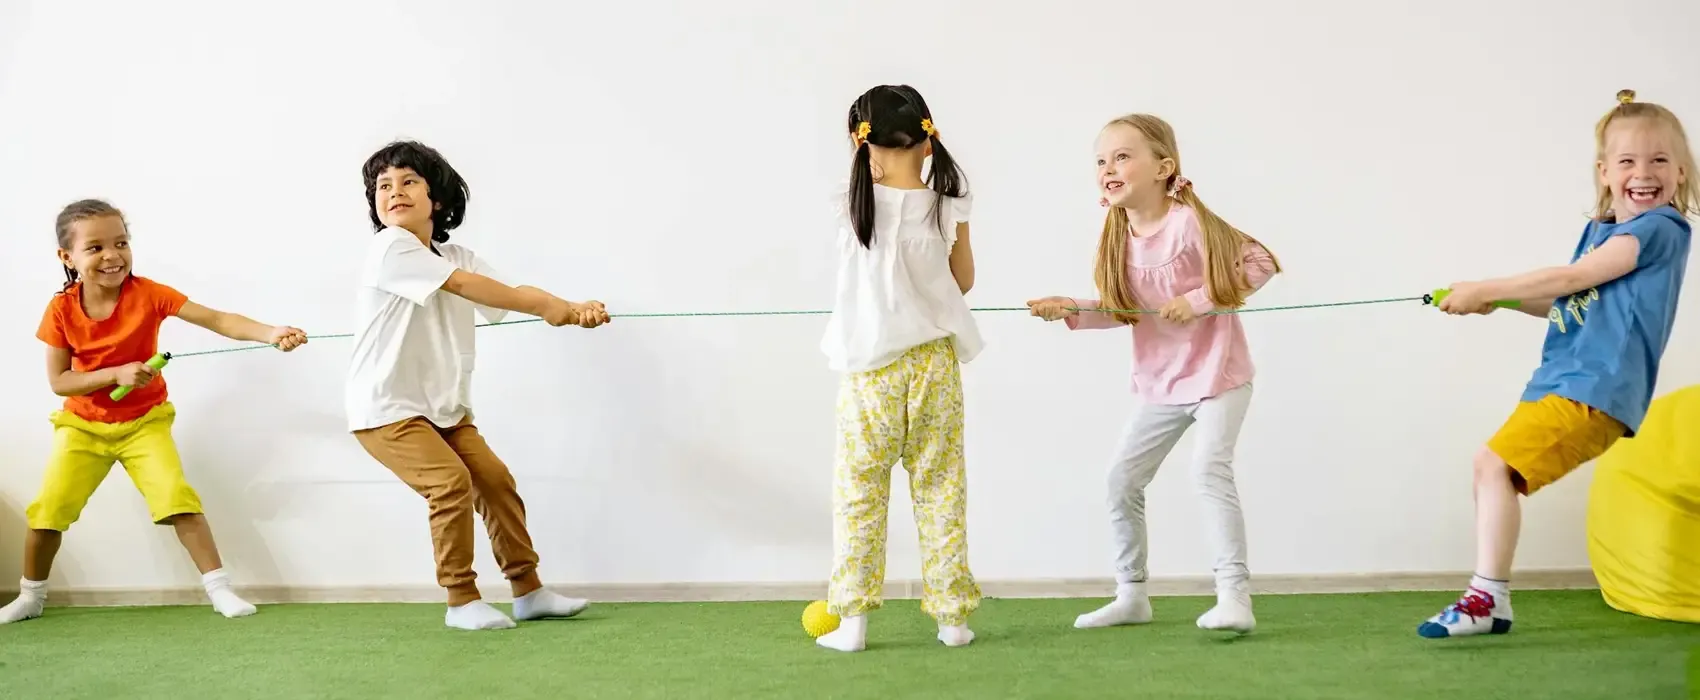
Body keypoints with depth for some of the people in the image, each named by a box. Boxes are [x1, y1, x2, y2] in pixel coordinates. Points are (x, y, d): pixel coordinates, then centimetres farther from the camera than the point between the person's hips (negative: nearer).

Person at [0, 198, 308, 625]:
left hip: (145, 422, -1)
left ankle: (219, 589, -8)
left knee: (177, 499, -17)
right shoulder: (62, 309, -15)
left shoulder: (147, 294, -19)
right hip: (83, 426, 1)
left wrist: (270, 333, -42)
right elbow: (58, 381, -12)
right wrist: (116, 373, -27)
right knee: (48, 510, 0)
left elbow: (217, 320, -27)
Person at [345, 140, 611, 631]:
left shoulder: (456, 256, 6)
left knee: (495, 479, 6)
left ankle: (528, 591, 20)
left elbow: (513, 291, -9)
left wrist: (573, 308, -28)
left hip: (443, 406, 8)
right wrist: (549, 307, -26)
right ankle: (462, 602, -4)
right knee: (451, 483, -19)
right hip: (384, 408, -8)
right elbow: (462, 285, -25)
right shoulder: (389, 248, -17)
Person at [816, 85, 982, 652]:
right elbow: (963, 282, 8)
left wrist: (868, 161, 12)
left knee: (859, 493, 7)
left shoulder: (853, 206, -8)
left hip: (869, 367, -1)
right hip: (933, 362, 1)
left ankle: (852, 620, 6)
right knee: (941, 490, 10)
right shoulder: (947, 208, -6)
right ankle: (951, 616, 14)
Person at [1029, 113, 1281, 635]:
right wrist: (1070, 311, -12)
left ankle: (1234, 595, -17)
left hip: (1217, 373, -7)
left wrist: (1198, 300, -24)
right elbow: (1120, 311, 3)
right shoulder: (1121, 236, 0)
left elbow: (1260, 262, -19)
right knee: (1122, 477, 7)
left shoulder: (1190, 223, -21)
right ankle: (1131, 595, 21)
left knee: (1209, 466, -22)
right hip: (1161, 382, 8)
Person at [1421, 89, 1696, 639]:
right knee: (1490, 468, 11)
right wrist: (1498, 299, 7)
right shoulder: (1599, 230, 17)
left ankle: (1487, 600, -15)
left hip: (1594, 388, -9)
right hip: (1557, 381, 9)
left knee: (1496, 463, -18)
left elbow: (1573, 278, -15)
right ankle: (1488, 601, 16)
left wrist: (1485, 290, -10)